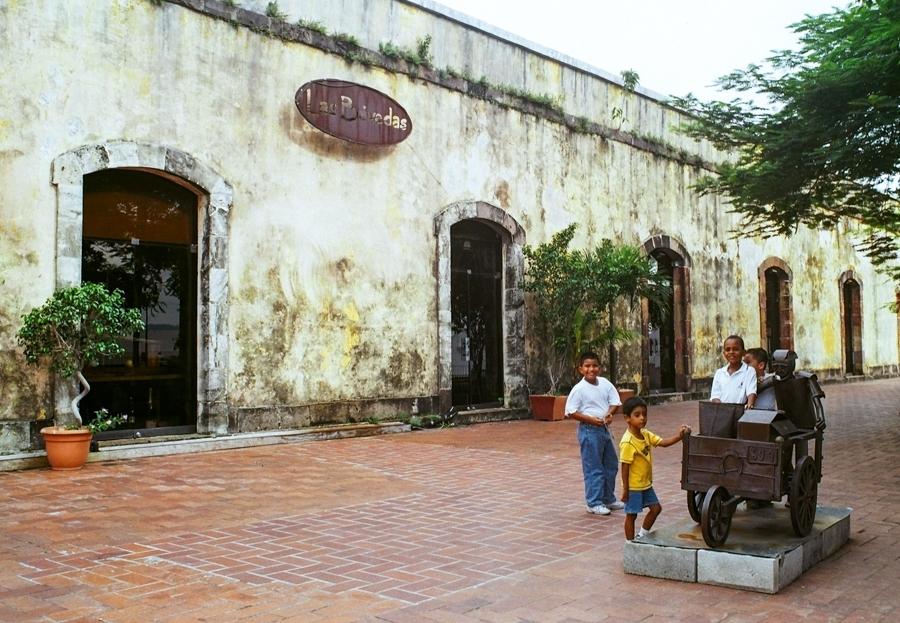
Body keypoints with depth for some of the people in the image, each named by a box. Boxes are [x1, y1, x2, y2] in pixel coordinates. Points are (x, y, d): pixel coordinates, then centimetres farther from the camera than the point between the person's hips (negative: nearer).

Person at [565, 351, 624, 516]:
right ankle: (594, 503, 8)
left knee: (611, 465, 16)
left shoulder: (605, 383, 2)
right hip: (589, 430, -7)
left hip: (604, 428, 7)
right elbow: (570, 412, -13)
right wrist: (591, 419, -20)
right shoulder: (579, 389, -13)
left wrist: (609, 413, -13)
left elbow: (615, 401, 7)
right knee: (593, 468, -2)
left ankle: (608, 499, 31)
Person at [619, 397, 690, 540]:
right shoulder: (627, 442, -24)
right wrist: (625, 489, -18)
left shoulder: (646, 434, 2)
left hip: (646, 484, 8)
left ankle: (642, 536, 30)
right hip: (633, 486, -8)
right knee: (631, 514, 5)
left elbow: (663, 442, -2)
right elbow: (625, 467, -21)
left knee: (656, 508, 14)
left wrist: (680, 435, -18)